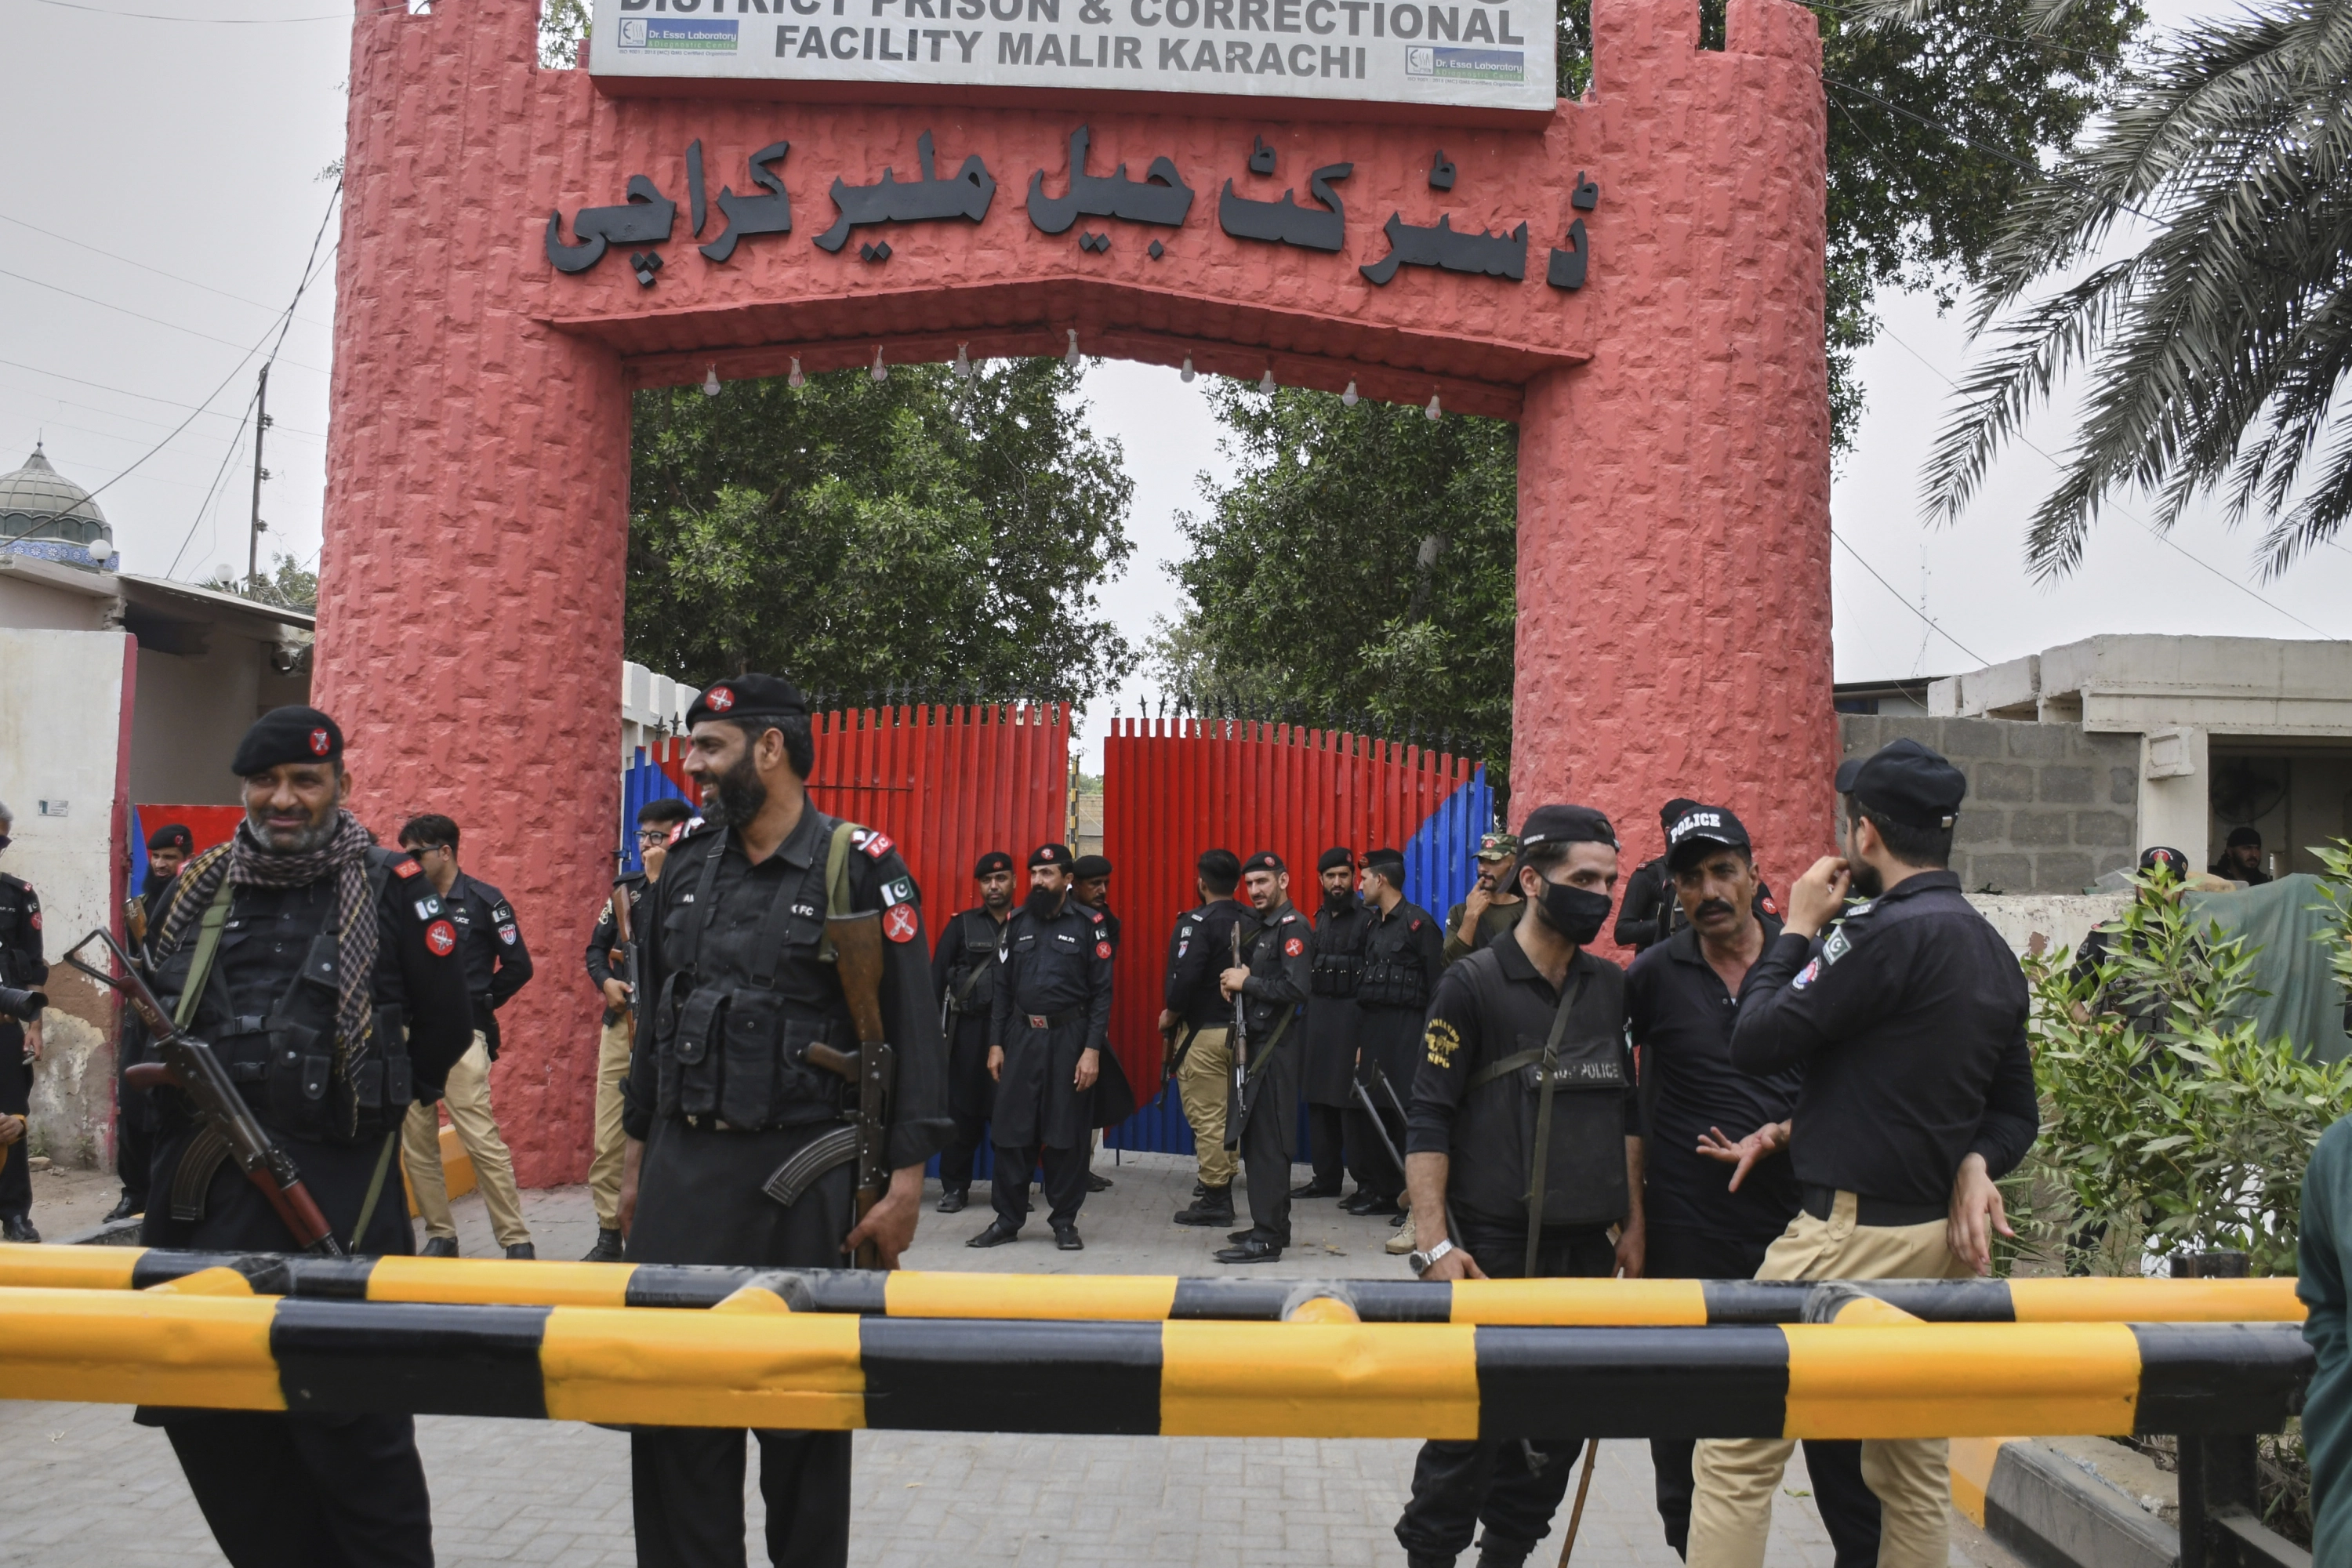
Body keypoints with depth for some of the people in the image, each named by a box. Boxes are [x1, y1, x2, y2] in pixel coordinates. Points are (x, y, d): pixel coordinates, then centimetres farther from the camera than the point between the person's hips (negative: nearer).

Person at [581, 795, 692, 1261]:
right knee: (609, 1139, 7)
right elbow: (596, 948, 21)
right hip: (621, 1023, 6)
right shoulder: (625, 889, 14)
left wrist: (658, 877, -15)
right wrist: (605, 980, 0)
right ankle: (609, 1235, 16)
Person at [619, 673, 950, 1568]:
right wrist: (636, 1162, 16)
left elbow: (913, 1031, -8)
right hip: (683, 1168, 5)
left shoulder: (858, 867, -6)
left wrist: (905, 1183, -12)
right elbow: (652, 1022, 17)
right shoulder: (685, 866, 10)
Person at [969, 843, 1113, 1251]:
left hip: (1070, 1037, -3)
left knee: (1067, 1135, 3)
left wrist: (1092, 1049, -11)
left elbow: (1102, 992, -4)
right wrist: (996, 1043, 5)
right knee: (1011, 1130, 2)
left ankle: (1065, 1221, 14)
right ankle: (1008, 1220, 12)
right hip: (1021, 1035, 3)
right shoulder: (1016, 922, 8)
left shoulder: (1089, 924, -2)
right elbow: (1003, 988, 11)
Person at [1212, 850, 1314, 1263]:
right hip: (1257, 1043, 10)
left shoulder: (1293, 927, -11)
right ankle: (1272, 1225, 22)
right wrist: (1236, 981, -1)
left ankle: (1267, 1238, -6)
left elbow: (1295, 988, -23)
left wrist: (1245, 982, -15)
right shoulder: (1263, 927, 18)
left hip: (1276, 1047, -10)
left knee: (1267, 1142, -8)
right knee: (1257, 1139, 13)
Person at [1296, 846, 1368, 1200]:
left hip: (1350, 1016, -7)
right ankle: (1325, 1177, 19)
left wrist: (1366, 1028, -17)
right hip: (1317, 1015, 7)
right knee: (1317, 1099, 9)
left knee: (1350, 1100, -6)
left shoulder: (1366, 919, -7)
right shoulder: (1320, 919, 14)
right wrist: (1307, 1016, 8)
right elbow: (1308, 971, 14)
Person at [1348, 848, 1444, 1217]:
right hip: (1373, 1027, 8)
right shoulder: (1372, 924, 14)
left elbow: (1437, 984, -12)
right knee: (1366, 1108, 7)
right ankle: (1375, 1187, 17)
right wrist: (1361, 1040, 12)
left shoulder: (1418, 923, -9)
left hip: (1405, 1030, -8)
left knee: (1403, 1113, -5)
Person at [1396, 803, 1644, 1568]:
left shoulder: (1612, 986, 10)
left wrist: (1633, 1224, 12)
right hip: (1495, 1247, -5)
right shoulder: (1474, 983, -6)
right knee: (1472, 1426, -1)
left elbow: (1626, 1110, 17)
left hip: (1587, 1248, 5)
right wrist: (1434, 1244, -15)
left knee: (1559, 1429, 10)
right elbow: (1430, 1121, -9)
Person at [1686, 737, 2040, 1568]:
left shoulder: (1887, 932, -17)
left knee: (1735, 1455, -2)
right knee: (1914, 1473, 17)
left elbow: (1757, 1043, -15)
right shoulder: (1992, 948, 12)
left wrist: (1796, 929, -3)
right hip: (1939, 1235, 9)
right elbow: (2016, 1110, 17)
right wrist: (1972, 1165, 0)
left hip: (1852, 1234, -9)